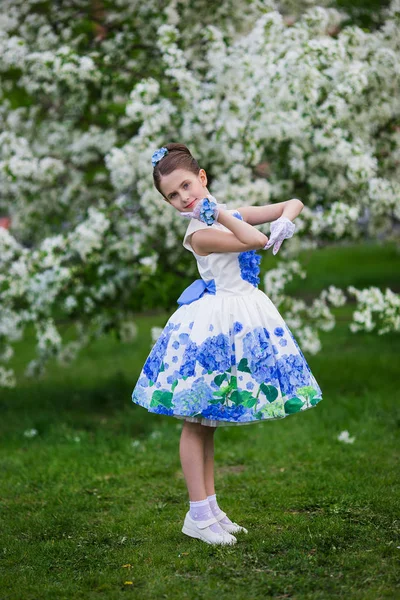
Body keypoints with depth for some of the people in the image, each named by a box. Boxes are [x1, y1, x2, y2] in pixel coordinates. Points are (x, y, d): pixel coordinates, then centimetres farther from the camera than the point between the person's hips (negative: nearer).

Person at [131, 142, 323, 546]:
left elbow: (294, 203, 10)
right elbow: (257, 240, -26)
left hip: (240, 321, 8)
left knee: (208, 419, 15)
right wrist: (218, 213, -21)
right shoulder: (199, 234, -18)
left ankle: (210, 508, 22)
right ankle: (198, 516, 6)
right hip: (211, 324, -8)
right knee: (196, 421, 0)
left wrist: (284, 222, -10)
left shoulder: (230, 214, 6)